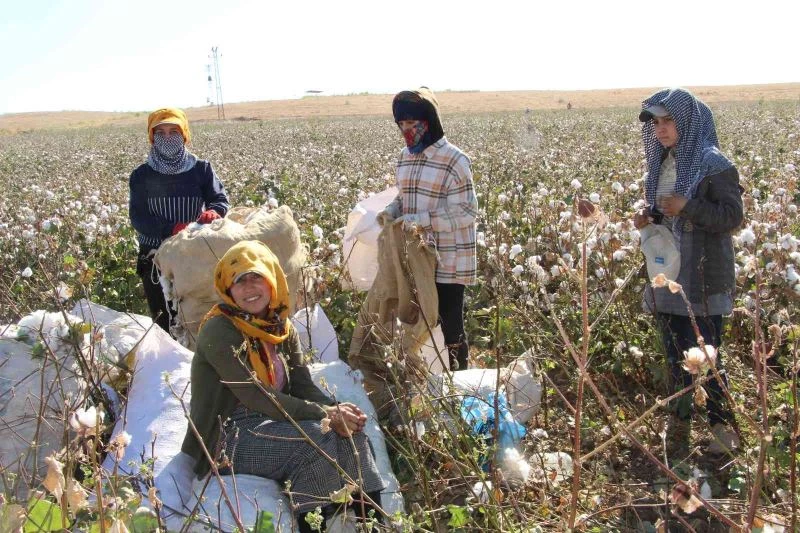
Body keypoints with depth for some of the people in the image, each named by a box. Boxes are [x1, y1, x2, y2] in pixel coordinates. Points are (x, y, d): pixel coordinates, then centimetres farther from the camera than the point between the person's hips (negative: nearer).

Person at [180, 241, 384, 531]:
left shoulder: (282, 329, 8)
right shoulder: (218, 331, -16)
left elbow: (303, 386, 1)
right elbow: (257, 396, -23)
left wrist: (336, 410, -20)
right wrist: (324, 415, -25)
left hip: (269, 424, 7)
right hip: (227, 438, -7)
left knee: (349, 431, -14)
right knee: (320, 437, -26)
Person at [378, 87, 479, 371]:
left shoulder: (454, 160, -14)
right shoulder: (405, 158, 9)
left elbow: (466, 212, -16)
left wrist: (421, 220, -25)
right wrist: (390, 211, -2)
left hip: (448, 262, -7)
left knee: (449, 327, 3)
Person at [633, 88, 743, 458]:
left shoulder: (713, 164, -11)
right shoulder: (662, 162, 10)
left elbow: (733, 216, -13)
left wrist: (687, 206, -25)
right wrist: (650, 216, 0)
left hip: (702, 277, -7)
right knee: (676, 354, 14)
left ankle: (722, 425, 12)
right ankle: (680, 419, 26)